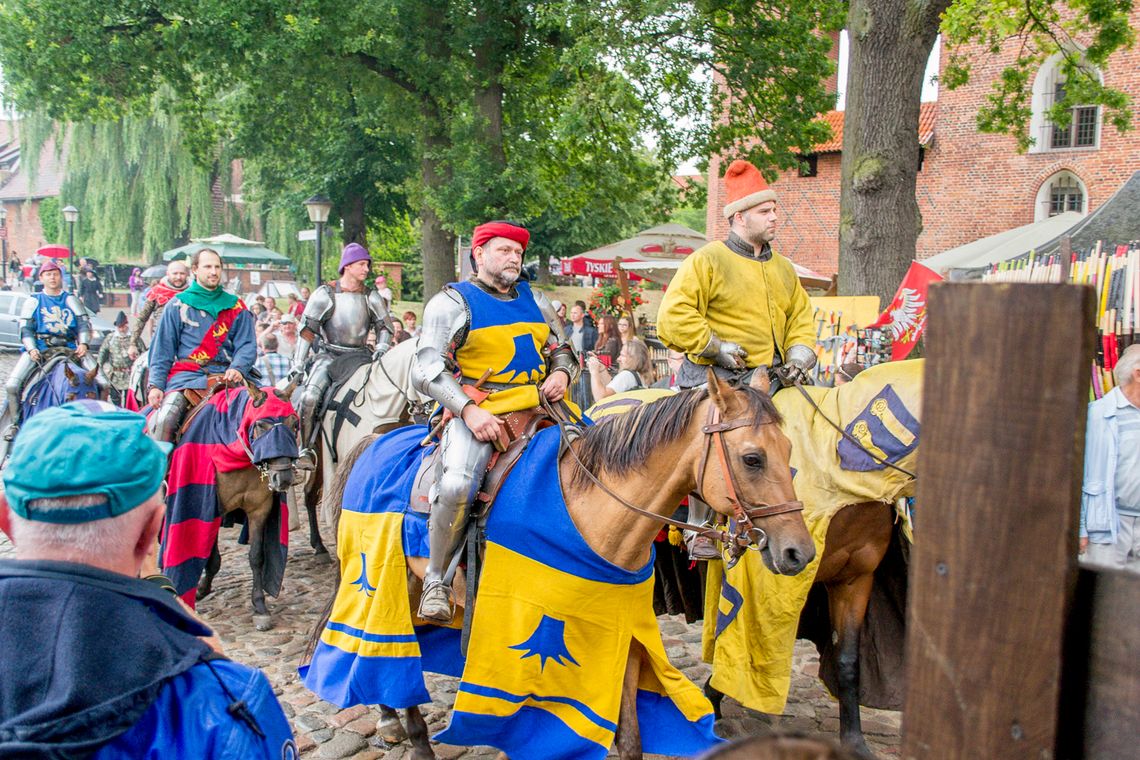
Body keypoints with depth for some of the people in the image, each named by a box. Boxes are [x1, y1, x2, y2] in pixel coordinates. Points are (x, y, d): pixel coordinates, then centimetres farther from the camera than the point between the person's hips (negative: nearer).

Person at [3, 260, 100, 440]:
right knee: (12, 385, -18)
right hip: (39, 348, -1)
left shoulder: (71, 300, 17)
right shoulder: (33, 301, 13)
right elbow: (25, 329, 6)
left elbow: (84, 324, 7)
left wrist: (84, 344, -12)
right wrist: (31, 349, -12)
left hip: (70, 348, 1)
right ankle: (16, 423, 1)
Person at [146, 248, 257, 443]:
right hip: (185, 375, -1)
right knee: (165, 419, -24)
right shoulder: (177, 305, 11)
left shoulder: (236, 307, 15)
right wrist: (156, 385, -1)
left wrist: (237, 368, -14)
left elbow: (246, 345, 7)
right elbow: (162, 349, 10)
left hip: (224, 375, 1)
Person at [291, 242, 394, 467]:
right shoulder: (325, 294, 0)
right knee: (309, 397, -24)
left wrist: (382, 348, -10)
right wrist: (298, 365, -7)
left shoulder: (372, 298, 9)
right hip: (329, 355, -3)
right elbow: (307, 330, -1)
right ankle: (305, 449, -11)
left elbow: (384, 326, 13)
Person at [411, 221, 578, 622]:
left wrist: (561, 373, 2)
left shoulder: (535, 301, 21)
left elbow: (563, 351, 28)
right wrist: (469, 410, -20)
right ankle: (436, 579, -9)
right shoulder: (452, 302, 4)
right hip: (478, 412, -5)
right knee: (455, 485, -31)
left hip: (539, 406, 6)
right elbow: (426, 371, -6)